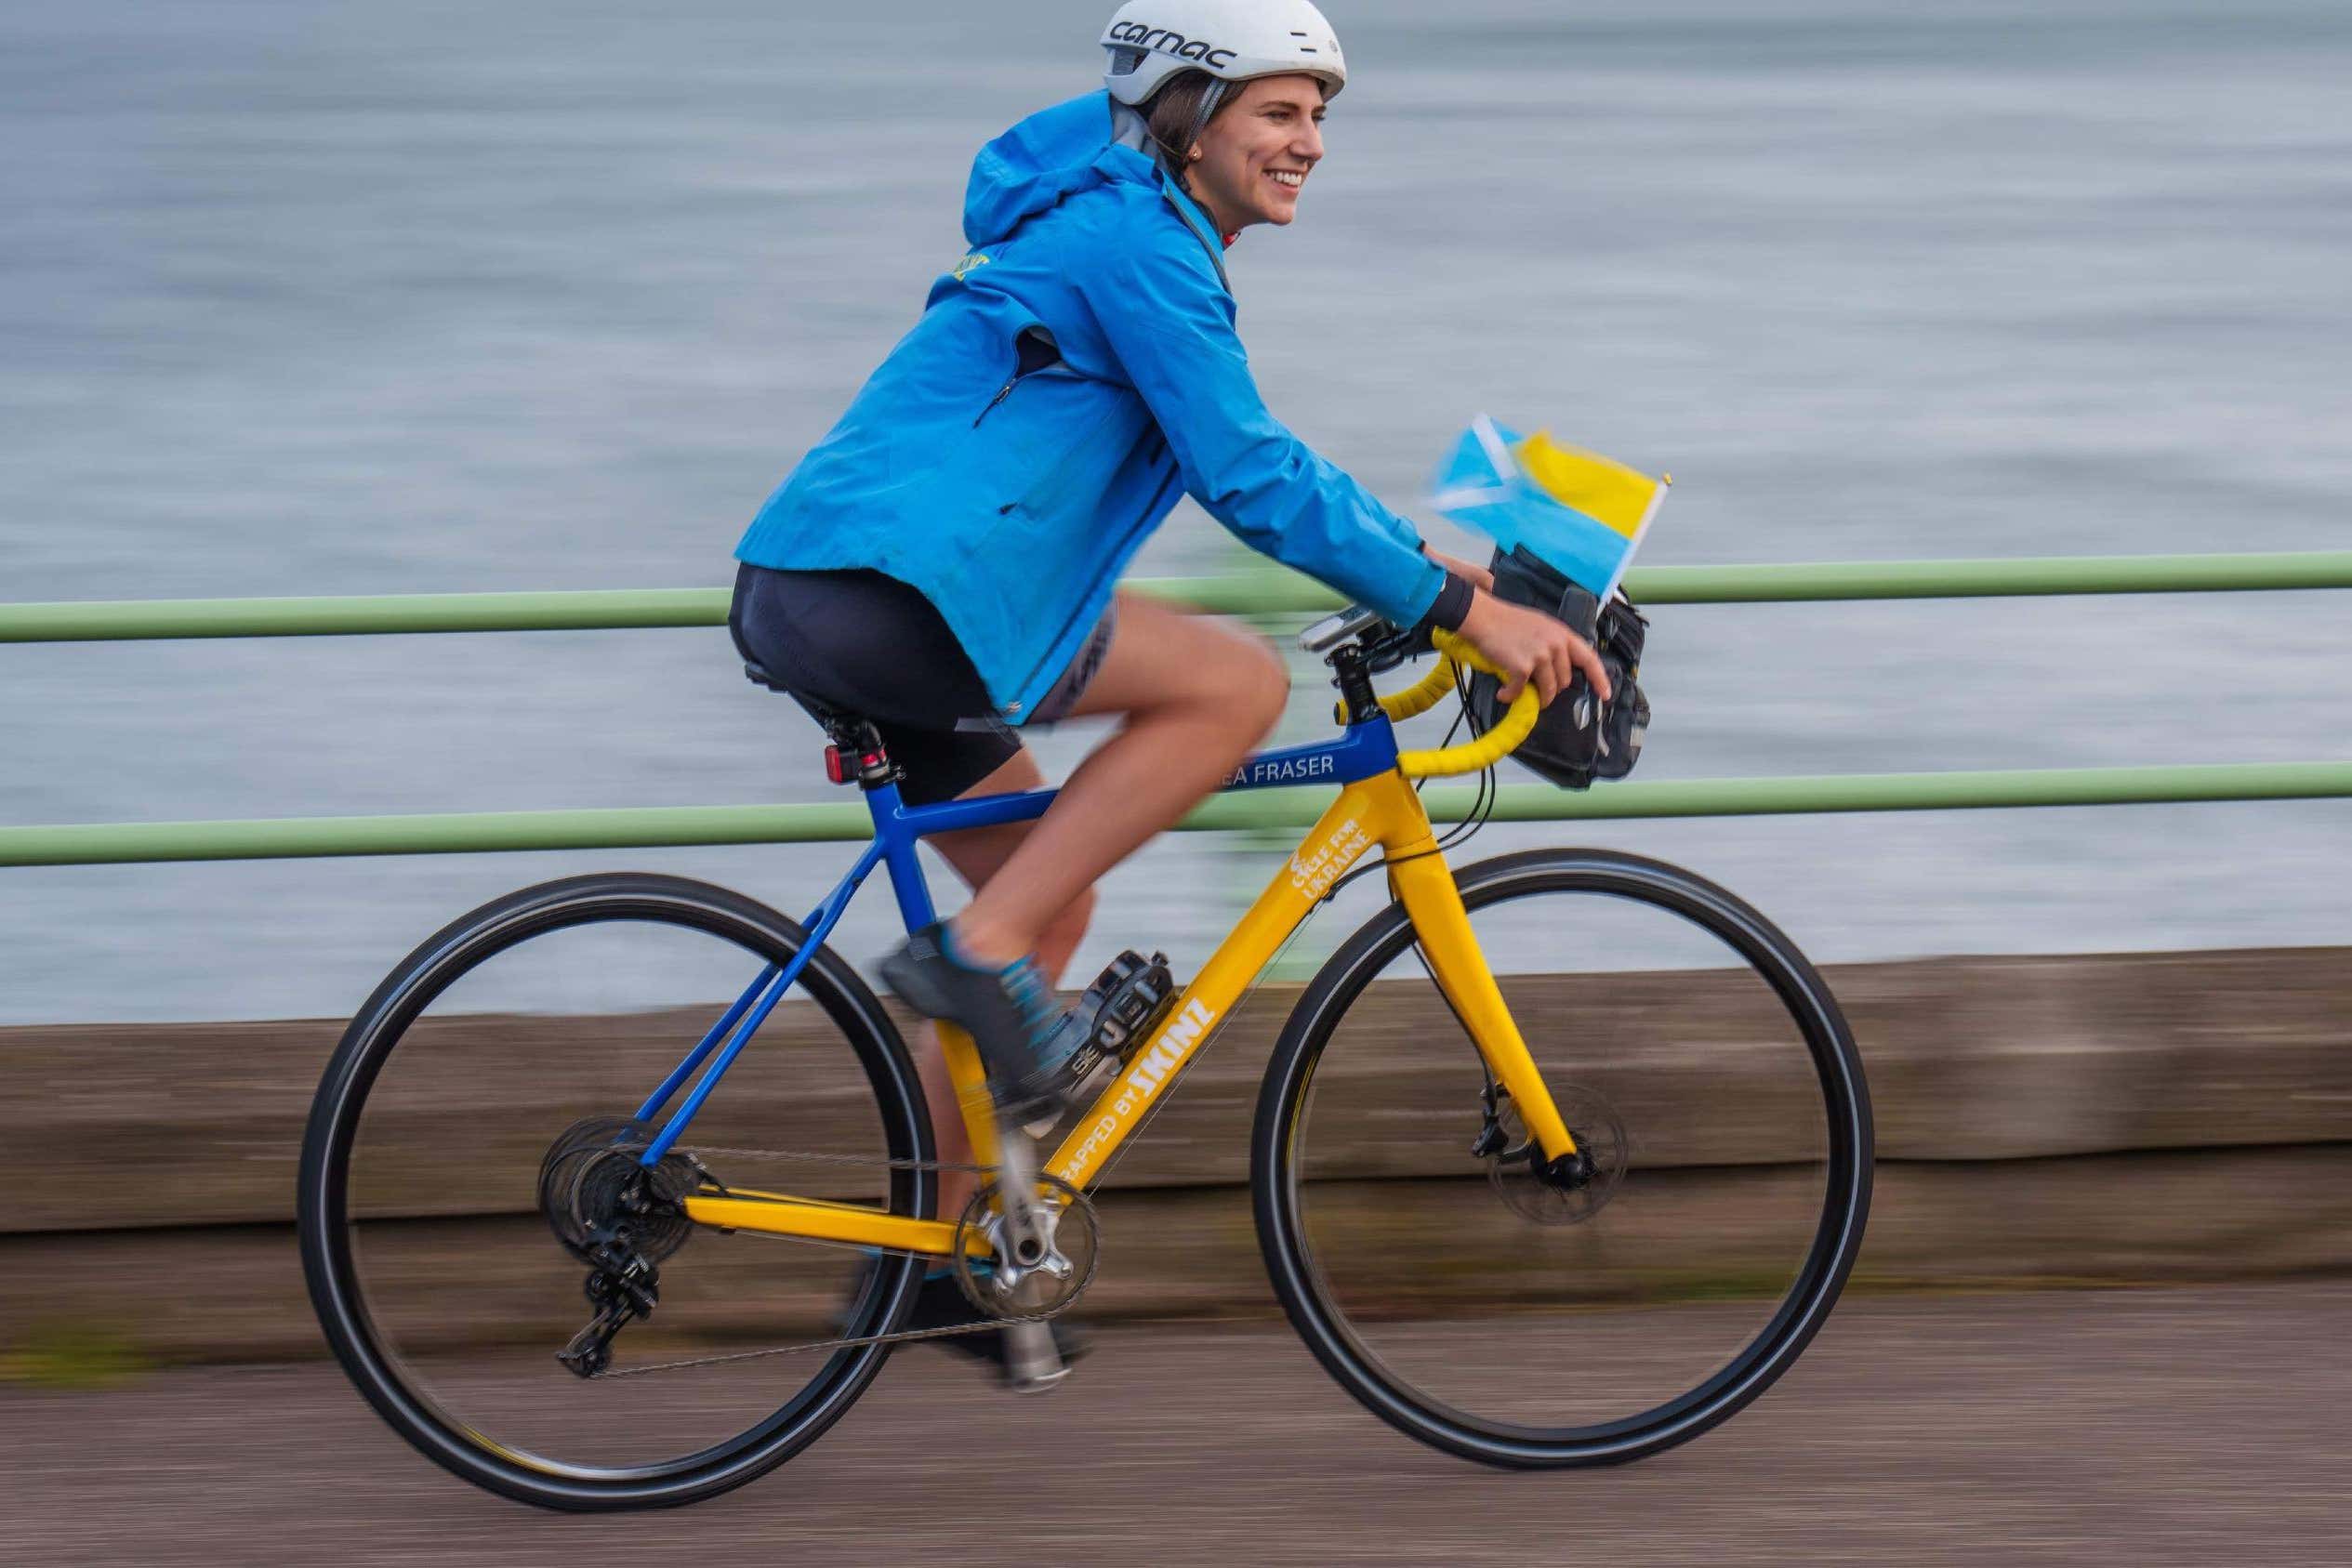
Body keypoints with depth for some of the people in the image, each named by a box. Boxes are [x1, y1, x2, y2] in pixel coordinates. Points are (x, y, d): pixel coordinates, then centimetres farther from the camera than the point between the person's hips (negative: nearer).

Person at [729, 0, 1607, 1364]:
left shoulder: (1134, 236, 22)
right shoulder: (1134, 242, -10)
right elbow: (1254, 482, -15)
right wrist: (1462, 611, -13)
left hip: (813, 598, 11)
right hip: (886, 598, -11)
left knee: (1052, 905, 19)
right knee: (1238, 683, -11)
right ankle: (980, 951, -10)